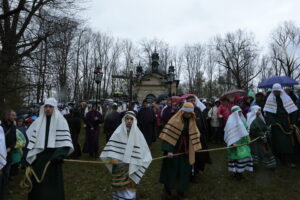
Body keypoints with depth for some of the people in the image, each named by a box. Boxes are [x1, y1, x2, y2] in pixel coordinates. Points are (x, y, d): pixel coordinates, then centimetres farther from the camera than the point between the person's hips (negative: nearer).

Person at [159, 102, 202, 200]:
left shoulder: (192, 121, 4)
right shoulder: (175, 120, -15)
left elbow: (194, 135, 13)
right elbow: (168, 135, -18)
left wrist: (196, 147, 11)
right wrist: (169, 150, -25)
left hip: (186, 151, 5)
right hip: (174, 150, -4)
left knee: (185, 171, 8)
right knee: (172, 170, 8)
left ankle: (182, 192, 26)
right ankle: (168, 188, 34)